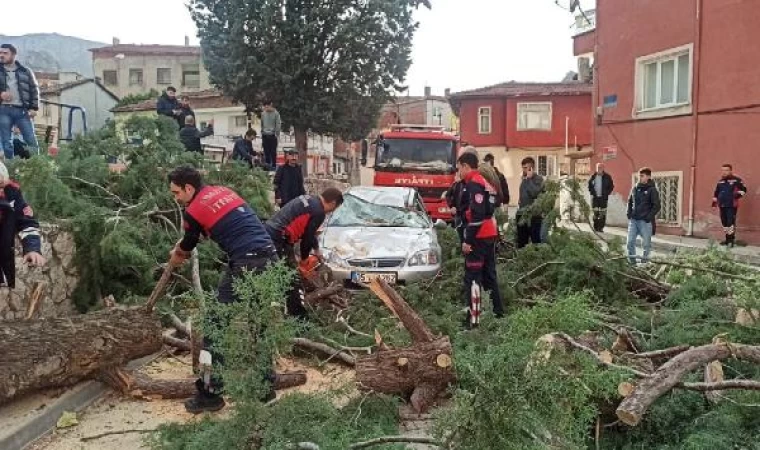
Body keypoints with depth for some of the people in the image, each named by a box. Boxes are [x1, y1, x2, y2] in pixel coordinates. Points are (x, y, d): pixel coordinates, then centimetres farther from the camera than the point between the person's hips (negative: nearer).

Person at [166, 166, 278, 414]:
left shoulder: (193, 210, 0)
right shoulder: (224, 191, 20)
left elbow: (185, 249, 18)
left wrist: (174, 258, 40)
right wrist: (182, 246, 41)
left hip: (246, 265, -7)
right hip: (270, 258, 8)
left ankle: (210, 393, 8)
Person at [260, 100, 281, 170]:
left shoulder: (276, 113, -5)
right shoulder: (263, 113, 9)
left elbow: (278, 124, -6)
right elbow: (262, 124, 17)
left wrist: (276, 134, -10)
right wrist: (262, 133, 12)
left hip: (272, 135, -4)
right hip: (265, 135, 4)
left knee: (273, 152, -1)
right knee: (266, 152, 7)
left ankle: (273, 166, 7)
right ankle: (267, 165, 16)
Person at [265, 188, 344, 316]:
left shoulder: (309, 200, 17)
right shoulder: (319, 212, -11)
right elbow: (308, 237, -5)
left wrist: (317, 250, 33)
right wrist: (304, 258, 11)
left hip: (270, 231, 10)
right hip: (278, 238, -10)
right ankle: (297, 313, 5)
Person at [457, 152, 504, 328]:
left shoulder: (474, 183, -14)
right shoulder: (484, 182, 18)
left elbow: (476, 214, -21)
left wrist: (468, 240, -20)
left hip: (478, 237, -10)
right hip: (490, 235, 10)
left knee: (472, 277, -7)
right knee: (489, 274, 17)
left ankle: (473, 319, -7)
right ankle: (498, 311, 25)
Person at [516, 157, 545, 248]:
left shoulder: (538, 179, -7)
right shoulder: (524, 179, 14)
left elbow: (534, 193, -24)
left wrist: (529, 179, -17)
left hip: (534, 215, -7)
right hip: (522, 215, 7)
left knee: (535, 240, -1)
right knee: (521, 242, 11)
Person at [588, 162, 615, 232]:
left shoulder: (607, 177, -2)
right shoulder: (593, 176, 4)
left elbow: (611, 186, 2)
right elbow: (589, 185, 14)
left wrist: (607, 193, -8)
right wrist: (591, 192, 0)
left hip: (603, 198, -2)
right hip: (595, 197, 2)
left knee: (602, 213, -1)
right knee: (595, 212, 4)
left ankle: (601, 228, 4)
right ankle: (595, 227, 12)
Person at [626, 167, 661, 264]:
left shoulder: (652, 190, -5)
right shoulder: (635, 188, 9)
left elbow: (656, 206, -7)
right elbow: (629, 202, 20)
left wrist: (649, 217, -14)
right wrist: (629, 214, 8)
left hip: (645, 221, -5)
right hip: (633, 220, 5)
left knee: (646, 242, 3)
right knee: (630, 241, 4)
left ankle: (645, 259, 14)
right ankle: (631, 258, 16)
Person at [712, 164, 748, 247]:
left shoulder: (736, 180, -3)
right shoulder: (720, 181, 15)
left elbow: (743, 189, -2)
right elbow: (716, 193, 22)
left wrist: (738, 194, -18)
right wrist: (714, 202, 19)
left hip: (732, 206, -6)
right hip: (722, 206, 6)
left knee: (730, 222, -13)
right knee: (724, 223, 9)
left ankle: (732, 240, -7)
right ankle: (727, 239, 19)